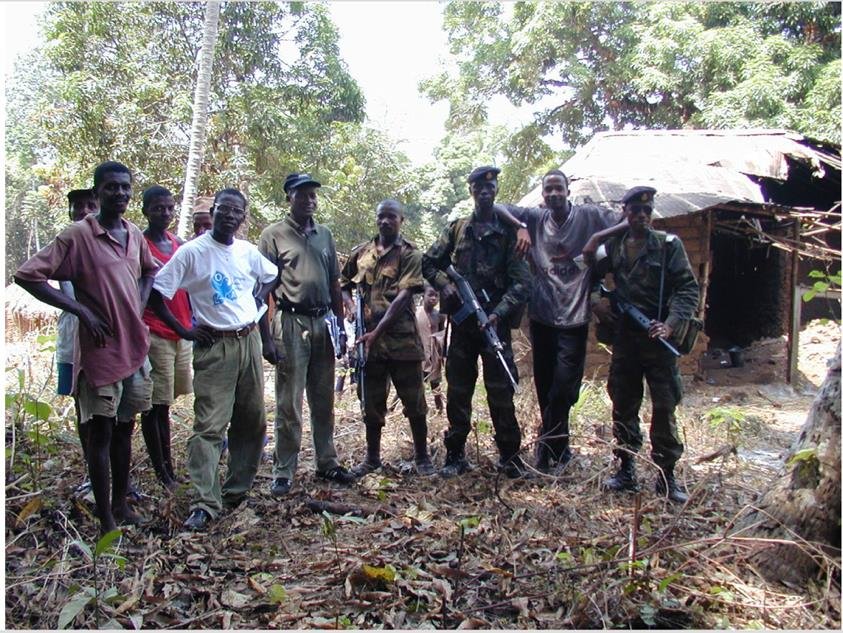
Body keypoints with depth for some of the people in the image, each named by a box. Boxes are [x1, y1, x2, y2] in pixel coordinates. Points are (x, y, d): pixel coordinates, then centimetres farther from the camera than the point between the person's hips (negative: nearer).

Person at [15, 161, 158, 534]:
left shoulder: (134, 234, 8)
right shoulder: (78, 234, -10)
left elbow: (150, 270, 27)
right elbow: (27, 275, -13)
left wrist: (139, 307, 10)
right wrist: (80, 309, -16)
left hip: (135, 346, 6)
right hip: (101, 349, -6)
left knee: (124, 428, 15)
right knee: (100, 432, 2)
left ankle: (121, 505, 30)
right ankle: (106, 520, 12)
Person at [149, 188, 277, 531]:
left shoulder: (248, 251, 7)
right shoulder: (192, 252, -8)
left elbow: (270, 276, 26)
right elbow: (156, 294, -8)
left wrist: (257, 302, 10)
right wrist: (184, 331, -9)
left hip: (250, 340, 6)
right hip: (214, 346, -5)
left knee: (251, 421, 10)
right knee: (209, 425, -9)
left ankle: (237, 489, 24)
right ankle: (204, 503, -4)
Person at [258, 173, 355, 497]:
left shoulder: (324, 234, 13)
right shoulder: (273, 235, -1)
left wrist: (341, 325, 10)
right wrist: (266, 337, -10)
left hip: (323, 322, 5)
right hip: (291, 323, -5)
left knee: (323, 401, 12)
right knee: (289, 403, -1)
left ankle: (327, 462, 23)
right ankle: (283, 471, 10)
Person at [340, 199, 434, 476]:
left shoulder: (410, 254, -3)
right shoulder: (360, 252, 9)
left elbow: (403, 297, -13)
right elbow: (343, 283, 21)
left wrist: (377, 332, -20)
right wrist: (349, 304, -2)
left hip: (402, 340, -3)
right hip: (368, 339, 3)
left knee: (414, 402, 5)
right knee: (371, 402, 13)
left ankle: (422, 457, 21)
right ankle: (372, 458, 27)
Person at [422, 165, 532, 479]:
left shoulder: (508, 231, 2)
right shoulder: (457, 229, 10)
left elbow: (521, 283, -5)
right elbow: (429, 263, 17)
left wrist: (498, 314, -17)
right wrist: (444, 285, -2)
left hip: (495, 322, -2)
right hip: (462, 322, 3)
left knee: (501, 392, 1)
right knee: (457, 391, 8)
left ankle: (510, 455, 15)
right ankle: (455, 455, 19)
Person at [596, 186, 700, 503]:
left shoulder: (668, 244, -2)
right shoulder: (613, 245, 7)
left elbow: (688, 288, -7)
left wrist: (671, 324, -19)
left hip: (657, 337, -3)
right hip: (624, 337, 3)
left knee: (664, 408, 2)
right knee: (623, 407, 9)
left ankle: (666, 475, 14)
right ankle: (626, 470, 22)